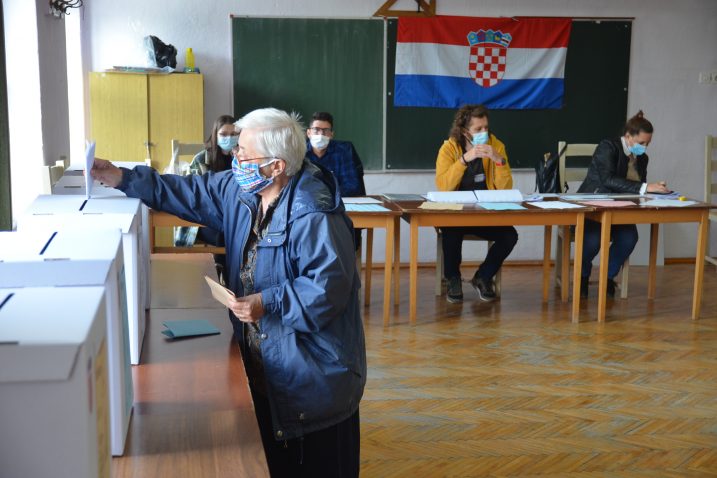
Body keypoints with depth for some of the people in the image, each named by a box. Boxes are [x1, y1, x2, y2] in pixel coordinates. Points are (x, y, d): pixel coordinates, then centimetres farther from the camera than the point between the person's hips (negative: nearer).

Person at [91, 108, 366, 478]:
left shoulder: (314, 217, -25)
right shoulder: (241, 190, 2)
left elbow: (328, 287, -26)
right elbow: (192, 194, 12)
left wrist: (268, 303, -28)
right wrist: (124, 180, 9)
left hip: (311, 374, -8)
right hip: (263, 364, 8)